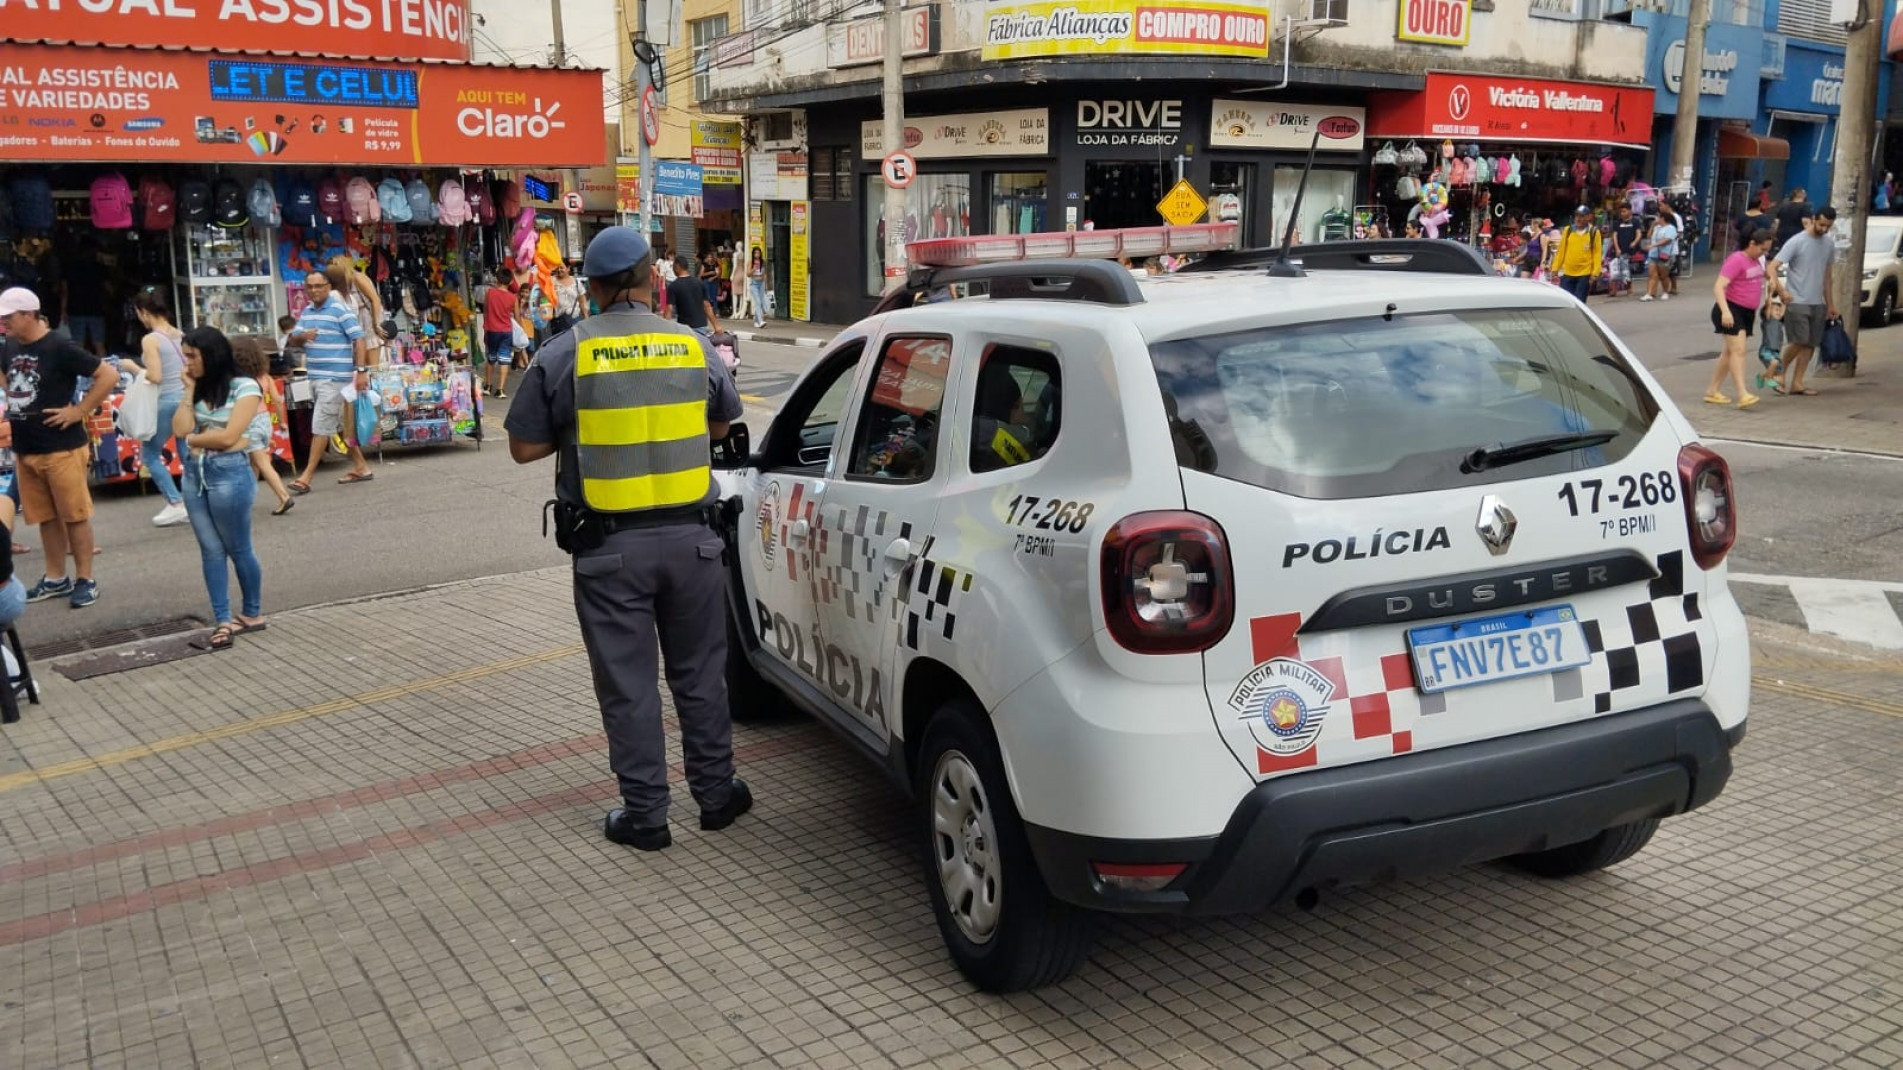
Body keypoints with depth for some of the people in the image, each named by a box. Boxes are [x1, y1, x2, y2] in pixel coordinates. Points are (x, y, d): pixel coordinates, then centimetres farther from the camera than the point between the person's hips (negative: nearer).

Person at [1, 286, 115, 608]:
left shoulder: (59, 348, -14)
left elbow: (109, 375, -17)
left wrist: (79, 412, -15)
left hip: (62, 449, -7)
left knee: (75, 516, 1)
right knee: (45, 517, 14)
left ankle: (86, 580, 9)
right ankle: (56, 579, 23)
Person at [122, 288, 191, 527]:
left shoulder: (150, 340, -13)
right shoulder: (180, 335, 7)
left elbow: (155, 377, -17)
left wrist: (132, 367, -3)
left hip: (167, 402, -7)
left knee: (149, 453, 9)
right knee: (187, 454, 11)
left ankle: (176, 504, 4)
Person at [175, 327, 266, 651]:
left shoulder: (245, 387, -7)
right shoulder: (200, 389, 12)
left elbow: (229, 436, -14)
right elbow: (180, 429, -1)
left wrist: (193, 439, -1)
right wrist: (190, 391, 1)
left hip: (229, 473, -6)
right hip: (194, 474, 7)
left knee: (238, 549, 5)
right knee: (211, 551, 4)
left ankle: (253, 614, 21)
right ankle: (224, 623, 6)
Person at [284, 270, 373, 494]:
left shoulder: (340, 310, -10)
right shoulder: (306, 312, 13)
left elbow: (360, 339, -14)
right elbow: (294, 339, 15)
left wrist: (361, 371, -21)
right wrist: (302, 336, -10)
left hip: (334, 378, -8)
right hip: (316, 377, 8)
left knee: (321, 426, -8)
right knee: (341, 425, 13)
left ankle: (306, 477, -7)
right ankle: (361, 467, 22)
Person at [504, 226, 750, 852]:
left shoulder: (563, 356, -7)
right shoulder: (695, 347, 1)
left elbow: (524, 447, -2)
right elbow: (721, 424, 16)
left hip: (609, 546, -2)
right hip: (690, 536, 3)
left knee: (627, 684, 7)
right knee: (699, 674, 16)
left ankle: (643, 815, 15)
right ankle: (716, 793, 27)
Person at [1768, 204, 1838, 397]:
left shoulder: (1829, 244, 10)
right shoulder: (1796, 242, -10)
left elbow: (1826, 275, 18)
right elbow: (1771, 268, -14)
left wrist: (1830, 303, 18)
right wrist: (1782, 292, -23)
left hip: (1818, 303, 6)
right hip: (1797, 302, -6)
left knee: (1810, 344, 4)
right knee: (1798, 342, -13)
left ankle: (1797, 383, 9)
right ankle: (1780, 376, 5)